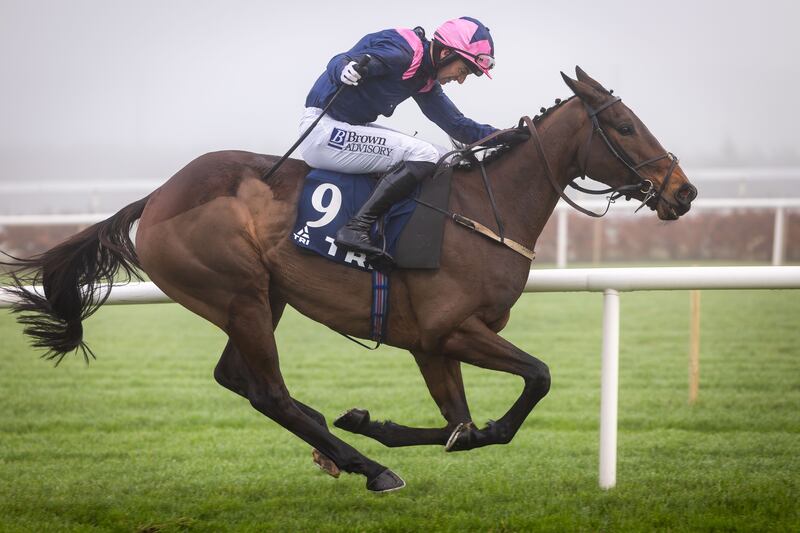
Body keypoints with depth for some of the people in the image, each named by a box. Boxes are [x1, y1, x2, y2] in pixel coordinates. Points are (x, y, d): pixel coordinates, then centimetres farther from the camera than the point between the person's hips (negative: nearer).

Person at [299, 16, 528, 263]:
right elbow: (337, 63, -26)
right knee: (423, 155, -20)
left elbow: (456, 124, 18)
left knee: (438, 158, 12)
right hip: (324, 129, -11)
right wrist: (347, 69, -49)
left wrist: (502, 137, 9)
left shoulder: (425, 82, 12)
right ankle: (357, 228, -28)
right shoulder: (401, 52, -18)